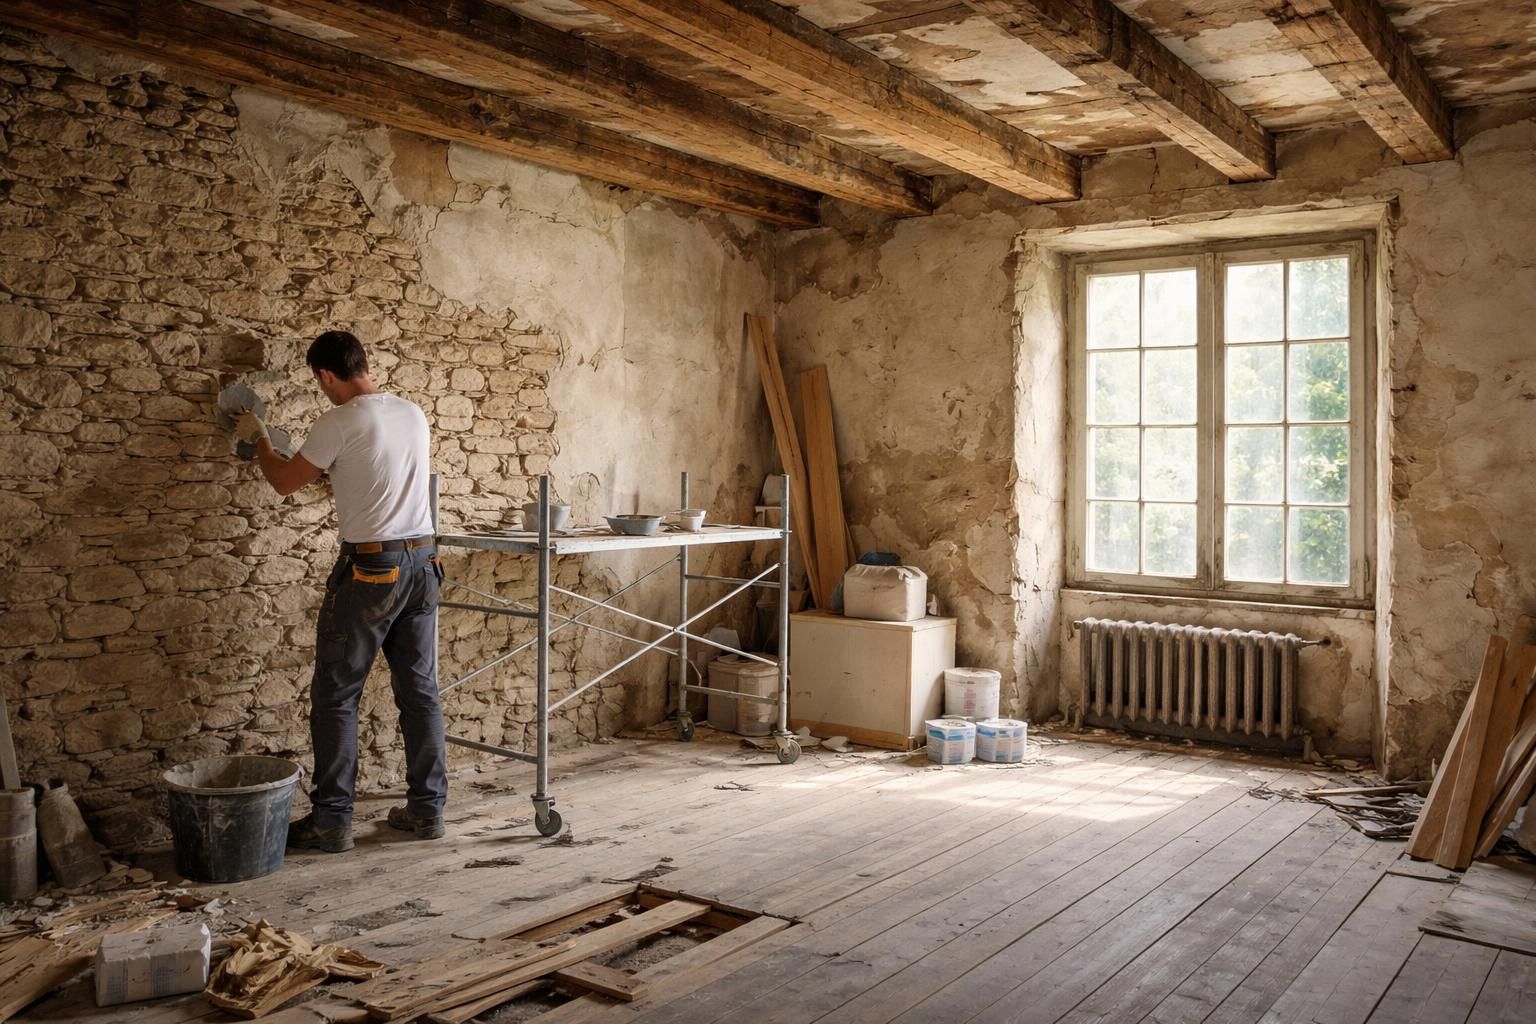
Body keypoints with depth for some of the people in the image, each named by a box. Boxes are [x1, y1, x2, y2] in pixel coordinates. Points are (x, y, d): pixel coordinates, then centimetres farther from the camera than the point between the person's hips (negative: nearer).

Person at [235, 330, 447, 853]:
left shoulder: (341, 422, -11)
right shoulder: (413, 414, 9)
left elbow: (285, 481, 0)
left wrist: (258, 439, 18)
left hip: (369, 568, -7)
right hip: (423, 562, 7)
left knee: (335, 696, 4)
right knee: (420, 691, 11)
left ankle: (332, 819, 8)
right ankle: (427, 808, 17)